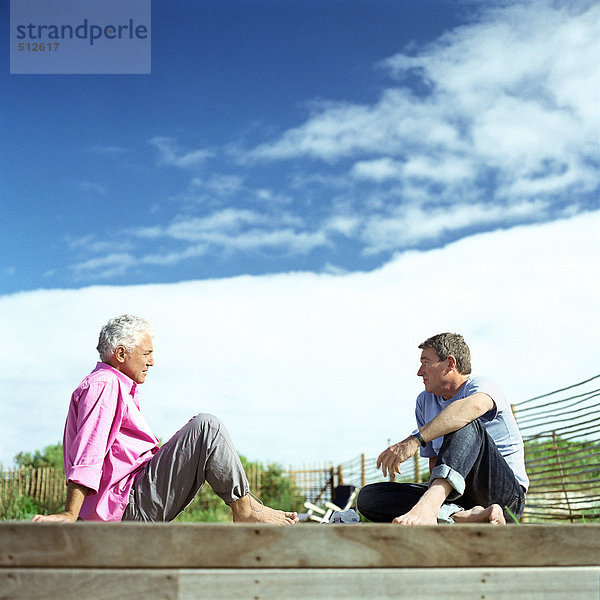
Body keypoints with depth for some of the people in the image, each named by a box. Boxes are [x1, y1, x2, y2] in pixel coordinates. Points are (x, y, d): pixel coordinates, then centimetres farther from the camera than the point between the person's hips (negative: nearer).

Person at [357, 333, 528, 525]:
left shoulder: (481, 386, -7)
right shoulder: (424, 401, 17)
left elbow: (473, 407, -34)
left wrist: (414, 440, -42)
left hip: (506, 493, -6)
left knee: (466, 424, -32)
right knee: (367, 497, -12)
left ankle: (428, 506, -52)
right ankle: (462, 515, -32)